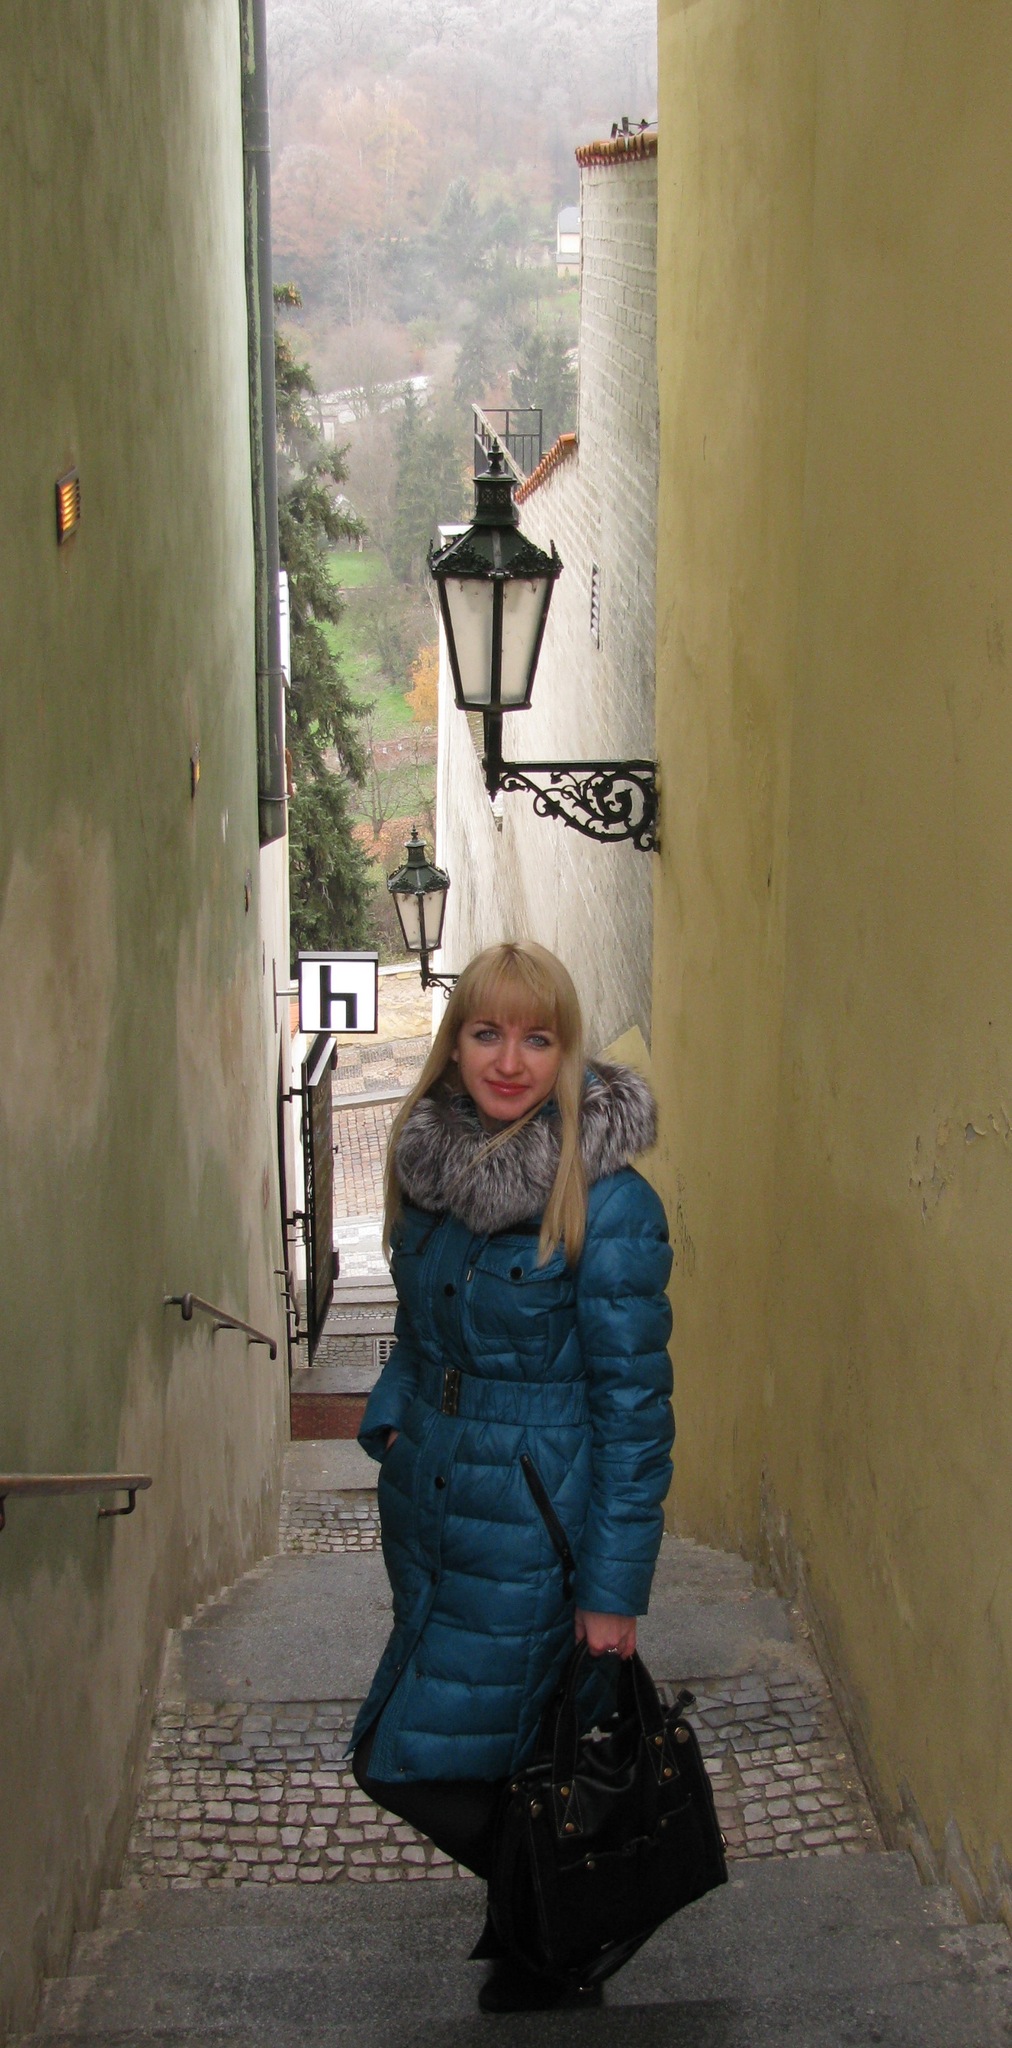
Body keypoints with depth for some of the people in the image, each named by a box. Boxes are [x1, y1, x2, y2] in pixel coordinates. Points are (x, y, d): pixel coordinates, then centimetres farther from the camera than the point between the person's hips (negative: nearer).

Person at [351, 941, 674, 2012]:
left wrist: (613, 1589, -14)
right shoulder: (428, 1164, 1)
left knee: (415, 1762, -2)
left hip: (526, 1529, -6)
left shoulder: (608, 1203, -18)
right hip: (427, 1510, 6)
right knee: (494, 1747, 15)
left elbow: (634, 1405, -15)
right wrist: (394, 1415, 2)